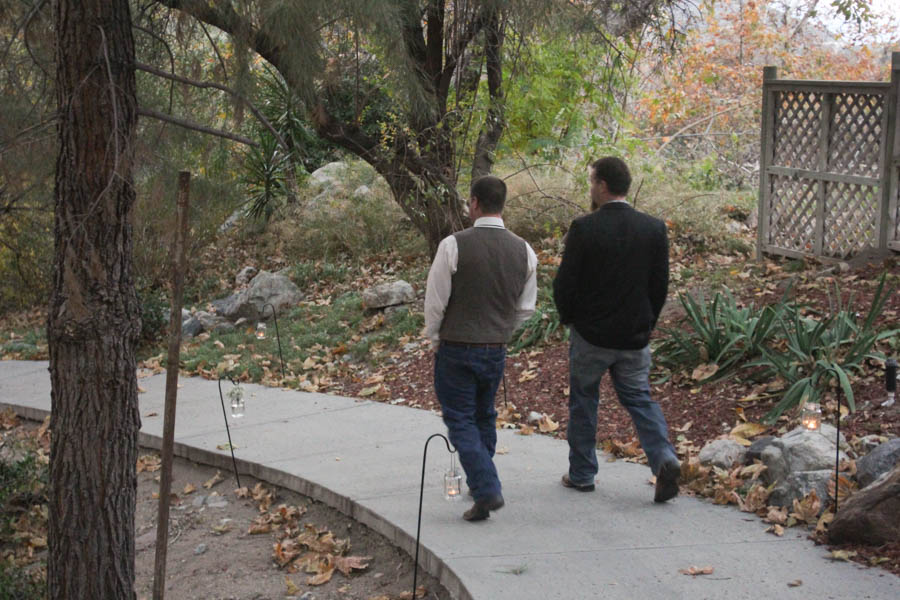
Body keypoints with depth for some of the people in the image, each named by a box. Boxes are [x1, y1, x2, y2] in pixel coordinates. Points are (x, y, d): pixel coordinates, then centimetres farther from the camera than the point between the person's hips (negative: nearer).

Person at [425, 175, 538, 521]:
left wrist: (434, 339, 8)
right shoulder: (523, 250, -2)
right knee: (484, 417, 21)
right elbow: (525, 308, 6)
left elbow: (435, 301, -10)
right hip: (496, 350, 5)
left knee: (460, 420, 2)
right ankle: (480, 483, 30)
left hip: (456, 350, -5)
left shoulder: (454, 245, -16)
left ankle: (487, 492, -10)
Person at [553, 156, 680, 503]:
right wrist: (647, 323, 15)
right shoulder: (653, 228, -2)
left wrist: (568, 318, 7)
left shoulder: (584, 228, -14)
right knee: (639, 397, 13)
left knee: (583, 401, 13)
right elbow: (661, 284, 2)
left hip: (590, 334, -3)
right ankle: (664, 458, -8)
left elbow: (564, 283, -11)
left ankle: (582, 474, 20)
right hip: (635, 336, 3)